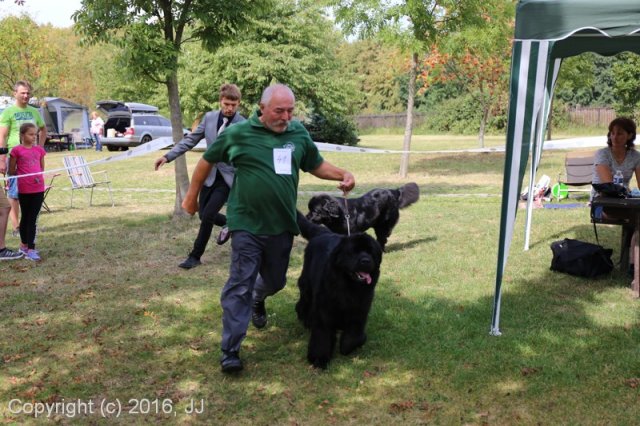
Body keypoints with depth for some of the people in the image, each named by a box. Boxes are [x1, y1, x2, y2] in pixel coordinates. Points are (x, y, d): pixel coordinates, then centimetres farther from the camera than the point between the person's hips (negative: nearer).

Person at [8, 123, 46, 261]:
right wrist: (24, 174, -2)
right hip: (24, 190, -3)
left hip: (38, 189, 3)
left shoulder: (39, 149, 7)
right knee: (26, 218, 9)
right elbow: (11, 171, 0)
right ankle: (25, 245, 18)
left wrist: (38, 176, 2)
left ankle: (30, 248, 10)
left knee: (33, 219, 4)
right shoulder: (17, 150, -5)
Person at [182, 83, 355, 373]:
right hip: (247, 224, -4)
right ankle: (230, 351, -1)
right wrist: (192, 196, 12)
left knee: (275, 280, 20)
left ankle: (257, 300, 56)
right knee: (240, 284, -8)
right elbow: (207, 161, 6)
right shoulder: (238, 133, -8)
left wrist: (343, 175, -6)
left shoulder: (299, 133, 2)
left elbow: (317, 165, 13)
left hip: (282, 226, 4)